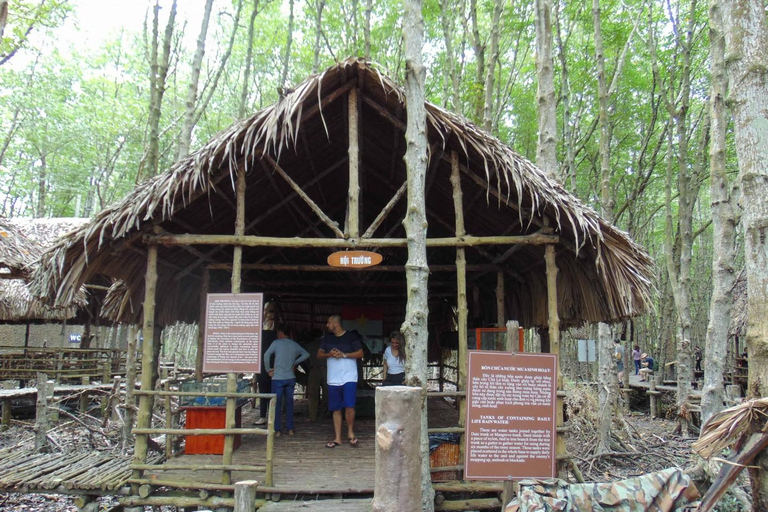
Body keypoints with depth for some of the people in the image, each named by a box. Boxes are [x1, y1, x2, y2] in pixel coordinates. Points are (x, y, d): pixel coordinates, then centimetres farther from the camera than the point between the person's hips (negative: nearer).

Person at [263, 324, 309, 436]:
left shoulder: (276, 343, -6)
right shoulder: (295, 345, 7)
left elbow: (266, 355, -16)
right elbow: (306, 354, 11)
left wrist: (269, 370, -6)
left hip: (278, 378, -4)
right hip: (291, 378, 4)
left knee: (277, 404, 3)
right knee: (289, 403, 12)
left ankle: (277, 430, 5)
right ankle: (290, 429, 13)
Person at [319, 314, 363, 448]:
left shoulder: (351, 336, -3)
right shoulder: (327, 338, 11)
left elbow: (360, 353, -4)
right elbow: (319, 354, 12)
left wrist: (344, 354, -16)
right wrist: (329, 354, -9)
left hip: (349, 378, -4)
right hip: (333, 380, 5)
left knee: (349, 406, -13)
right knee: (336, 409, 7)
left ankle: (350, 432, 9)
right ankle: (337, 438, 15)